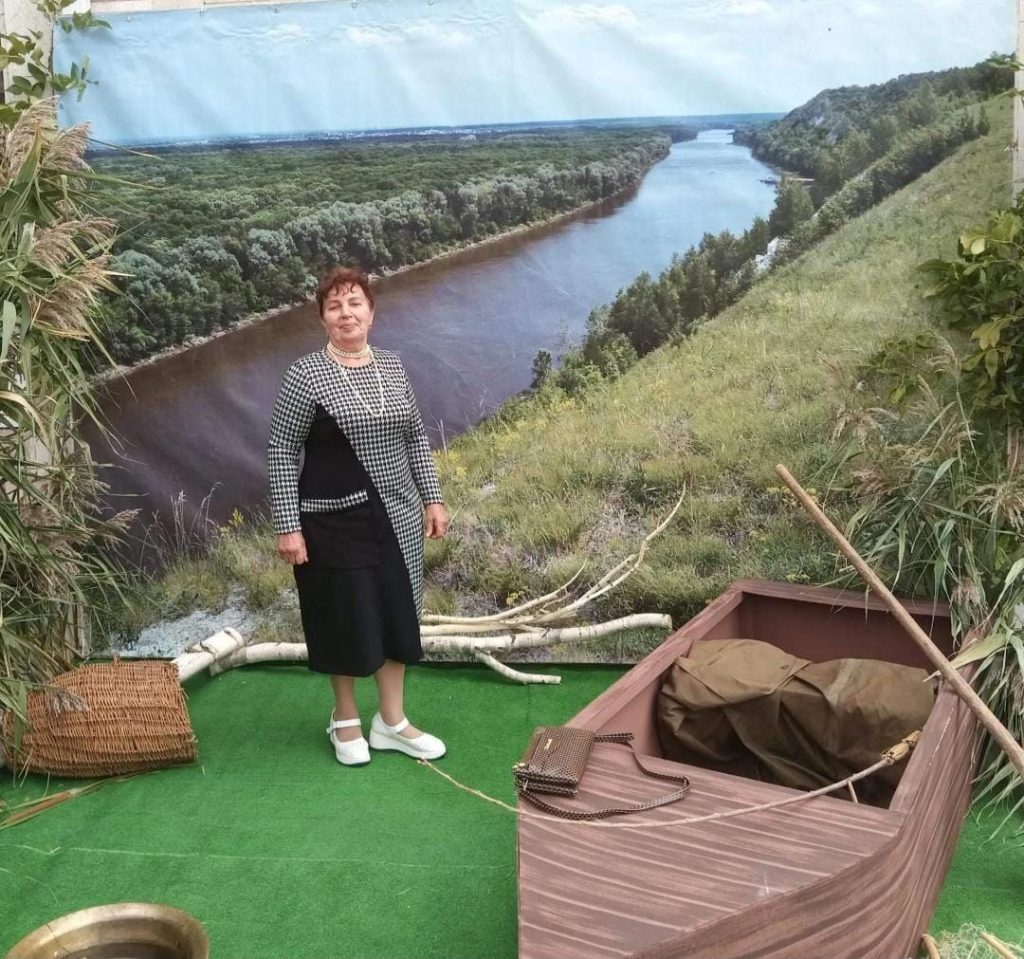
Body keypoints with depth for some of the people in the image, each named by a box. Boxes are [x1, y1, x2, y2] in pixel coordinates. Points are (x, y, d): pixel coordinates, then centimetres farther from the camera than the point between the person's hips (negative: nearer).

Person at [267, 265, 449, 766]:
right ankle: (345, 718, 29)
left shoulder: (392, 367, 6)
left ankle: (392, 722, 26)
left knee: (397, 614, 10)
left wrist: (433, 499, 9)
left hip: (397, 517, 5)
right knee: (347, 618, 6)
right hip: (335, 521, -5)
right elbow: (281, 453, -9)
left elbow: (416, 437, 13)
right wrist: (288, 526, -13)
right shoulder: (305, 374, -10)